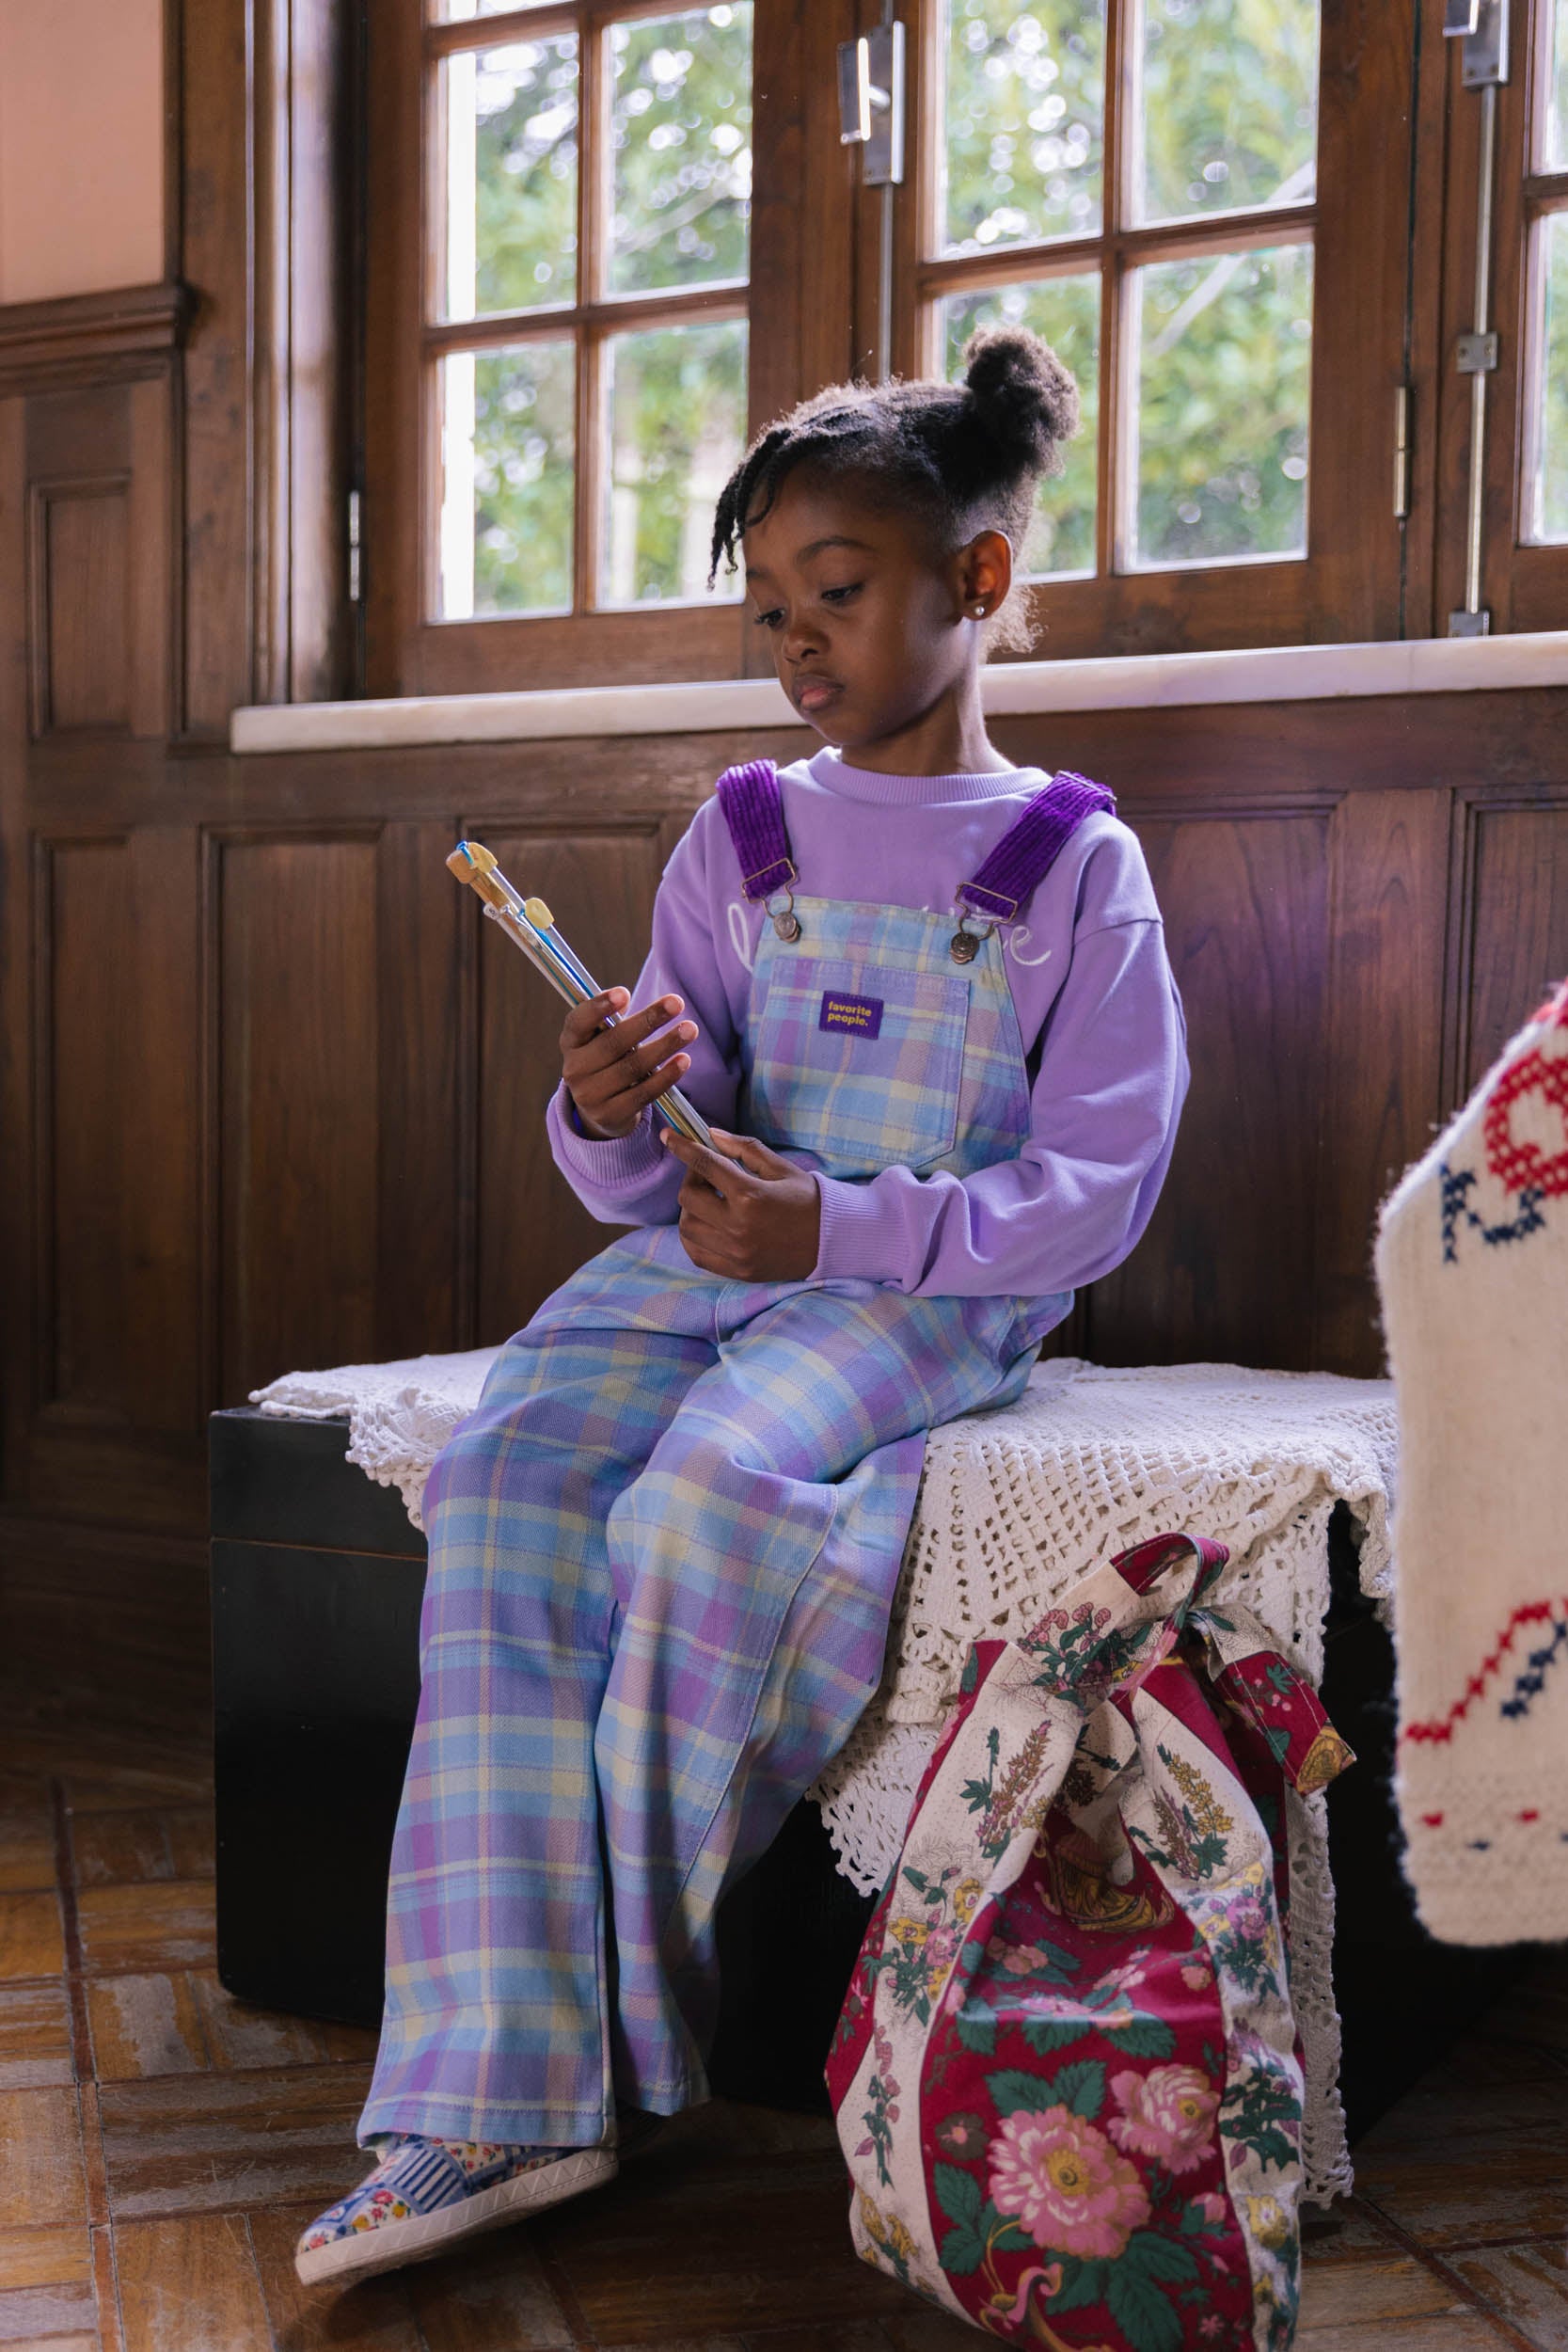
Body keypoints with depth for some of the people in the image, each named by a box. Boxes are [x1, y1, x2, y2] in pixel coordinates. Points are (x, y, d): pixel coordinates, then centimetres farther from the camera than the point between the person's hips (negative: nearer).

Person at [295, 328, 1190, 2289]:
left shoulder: (1074, 862, 2)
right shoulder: (742, 835, 14)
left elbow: (1097, 1188, -5)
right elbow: (656, 1173, 11)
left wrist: (841, 1230, -18)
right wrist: (612, 1121, -14)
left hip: (935, 1293, -4)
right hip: (707, 1248, 4)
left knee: (705, 1497, -33)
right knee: (507, 1478, -24)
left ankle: (627, 2024, -13)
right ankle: (505, 2095, -24)